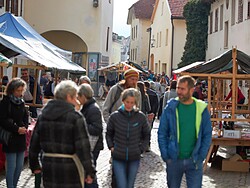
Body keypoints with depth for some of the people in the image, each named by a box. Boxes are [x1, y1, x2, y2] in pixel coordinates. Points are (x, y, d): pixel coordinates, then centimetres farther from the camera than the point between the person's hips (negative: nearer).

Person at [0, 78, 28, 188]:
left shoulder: (21, 102, 11)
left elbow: (26, 117, 17)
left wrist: (24, 127, -3)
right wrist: (17, 129, -18)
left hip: (21, 138, 6)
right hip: (10, 139, -6)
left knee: (20, 166, 10)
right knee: (11, 166, -3)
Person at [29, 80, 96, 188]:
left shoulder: (43, 115, 7)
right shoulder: (75, 117, -12)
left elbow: (34, 142, 11)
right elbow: (83, 146, -15)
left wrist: (34, 165, 20)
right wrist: (89, 171, -10)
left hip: (48, 166, 5)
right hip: (69, 168, -5)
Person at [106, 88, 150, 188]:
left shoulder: (140, 117, -5)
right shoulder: (115, 116, -5)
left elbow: (146, 135, 9)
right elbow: (109, 134, 10)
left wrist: (141, 149, 2)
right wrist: (111, 147, 0)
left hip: (134, 158, 1)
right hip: (118, 158, -1)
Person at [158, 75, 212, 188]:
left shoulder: (201, 109, -2)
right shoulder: (171, 108, -3)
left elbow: (207, 135, 3)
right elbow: (162, 133, 1)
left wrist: (201, 156, -5)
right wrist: (165, 156, -6)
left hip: (194, 161, -1)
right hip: (173, 160, 1)